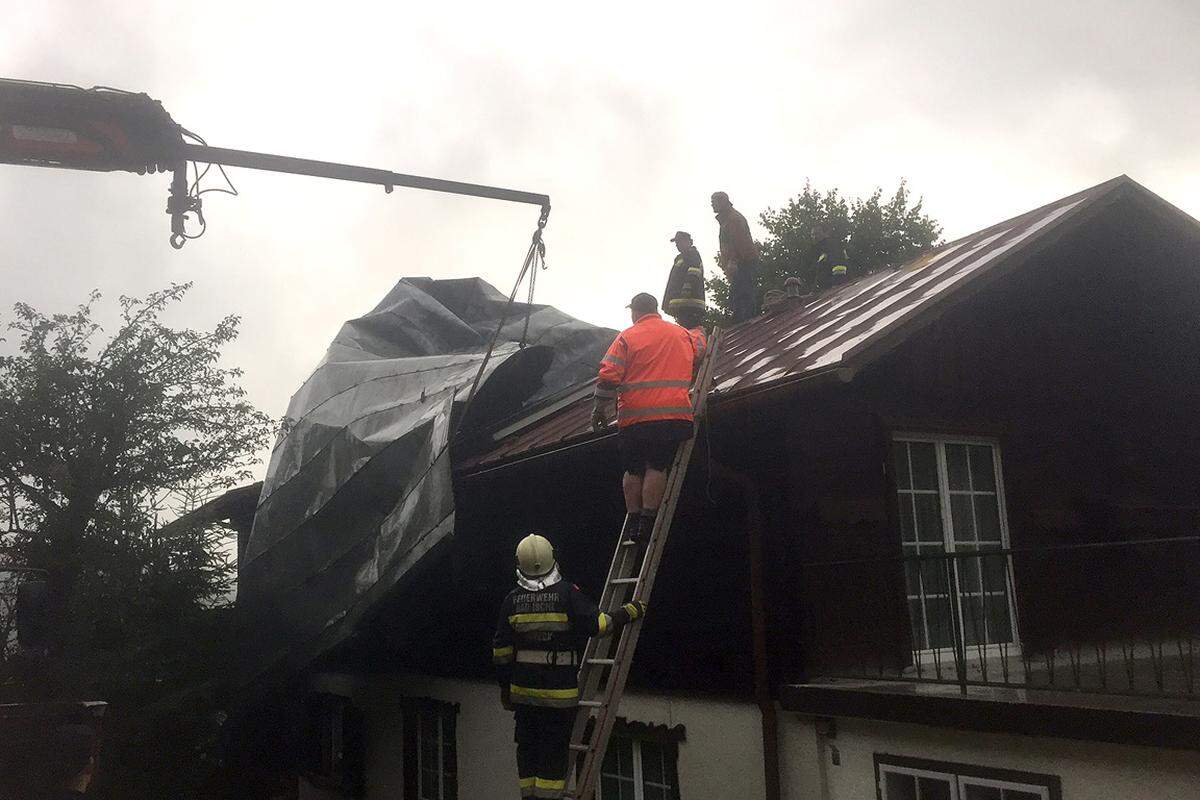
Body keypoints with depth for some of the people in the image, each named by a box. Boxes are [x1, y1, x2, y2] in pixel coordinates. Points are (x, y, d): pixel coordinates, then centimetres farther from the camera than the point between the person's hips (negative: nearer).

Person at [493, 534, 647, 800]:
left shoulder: (512, 600, 1)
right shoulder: (567, 593, -10)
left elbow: (500, 650, 5)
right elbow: (597, 624, -14)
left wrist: (504, 686, 15)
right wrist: (629, 613, 0)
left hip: (523, 688, 3)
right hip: (559, 689, -3)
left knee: (528, 748, 15)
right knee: (555, 750, 4)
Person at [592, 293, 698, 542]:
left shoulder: (627, 337, 2)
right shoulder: (683, 334, 13)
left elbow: (608, 376, -5)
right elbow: (698, 363, 31)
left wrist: (599, 408, 3)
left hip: (634, 417, -1)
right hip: (674, 415, 1)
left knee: (633, 470, 10)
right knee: (657, 467, 4)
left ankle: (633, 520, 12)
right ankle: (649, 520, -3)